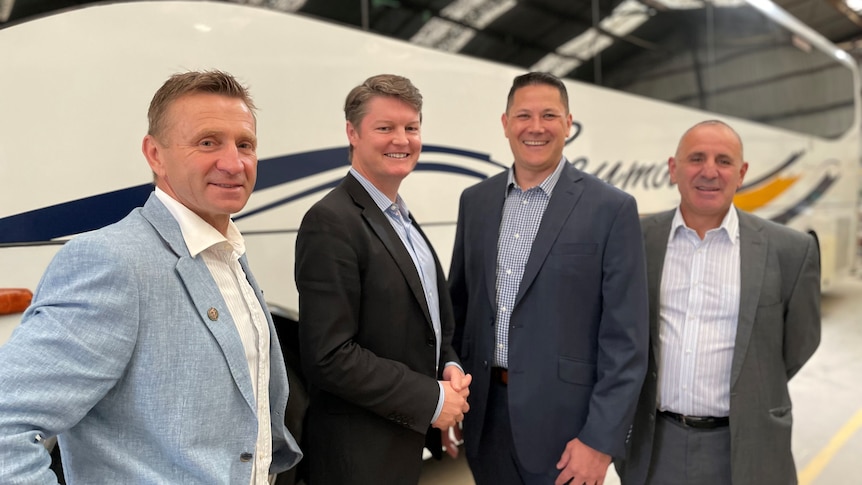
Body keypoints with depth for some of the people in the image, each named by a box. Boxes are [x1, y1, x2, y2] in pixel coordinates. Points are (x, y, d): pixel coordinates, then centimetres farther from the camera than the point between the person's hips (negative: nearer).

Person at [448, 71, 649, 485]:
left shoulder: (611, 209, -9)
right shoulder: (476, 200, 4)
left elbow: (625, 338, -10)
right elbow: (459, 304, 10)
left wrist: (600, 440, -12)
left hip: (561, 419, -4)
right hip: (484, 412, 4)